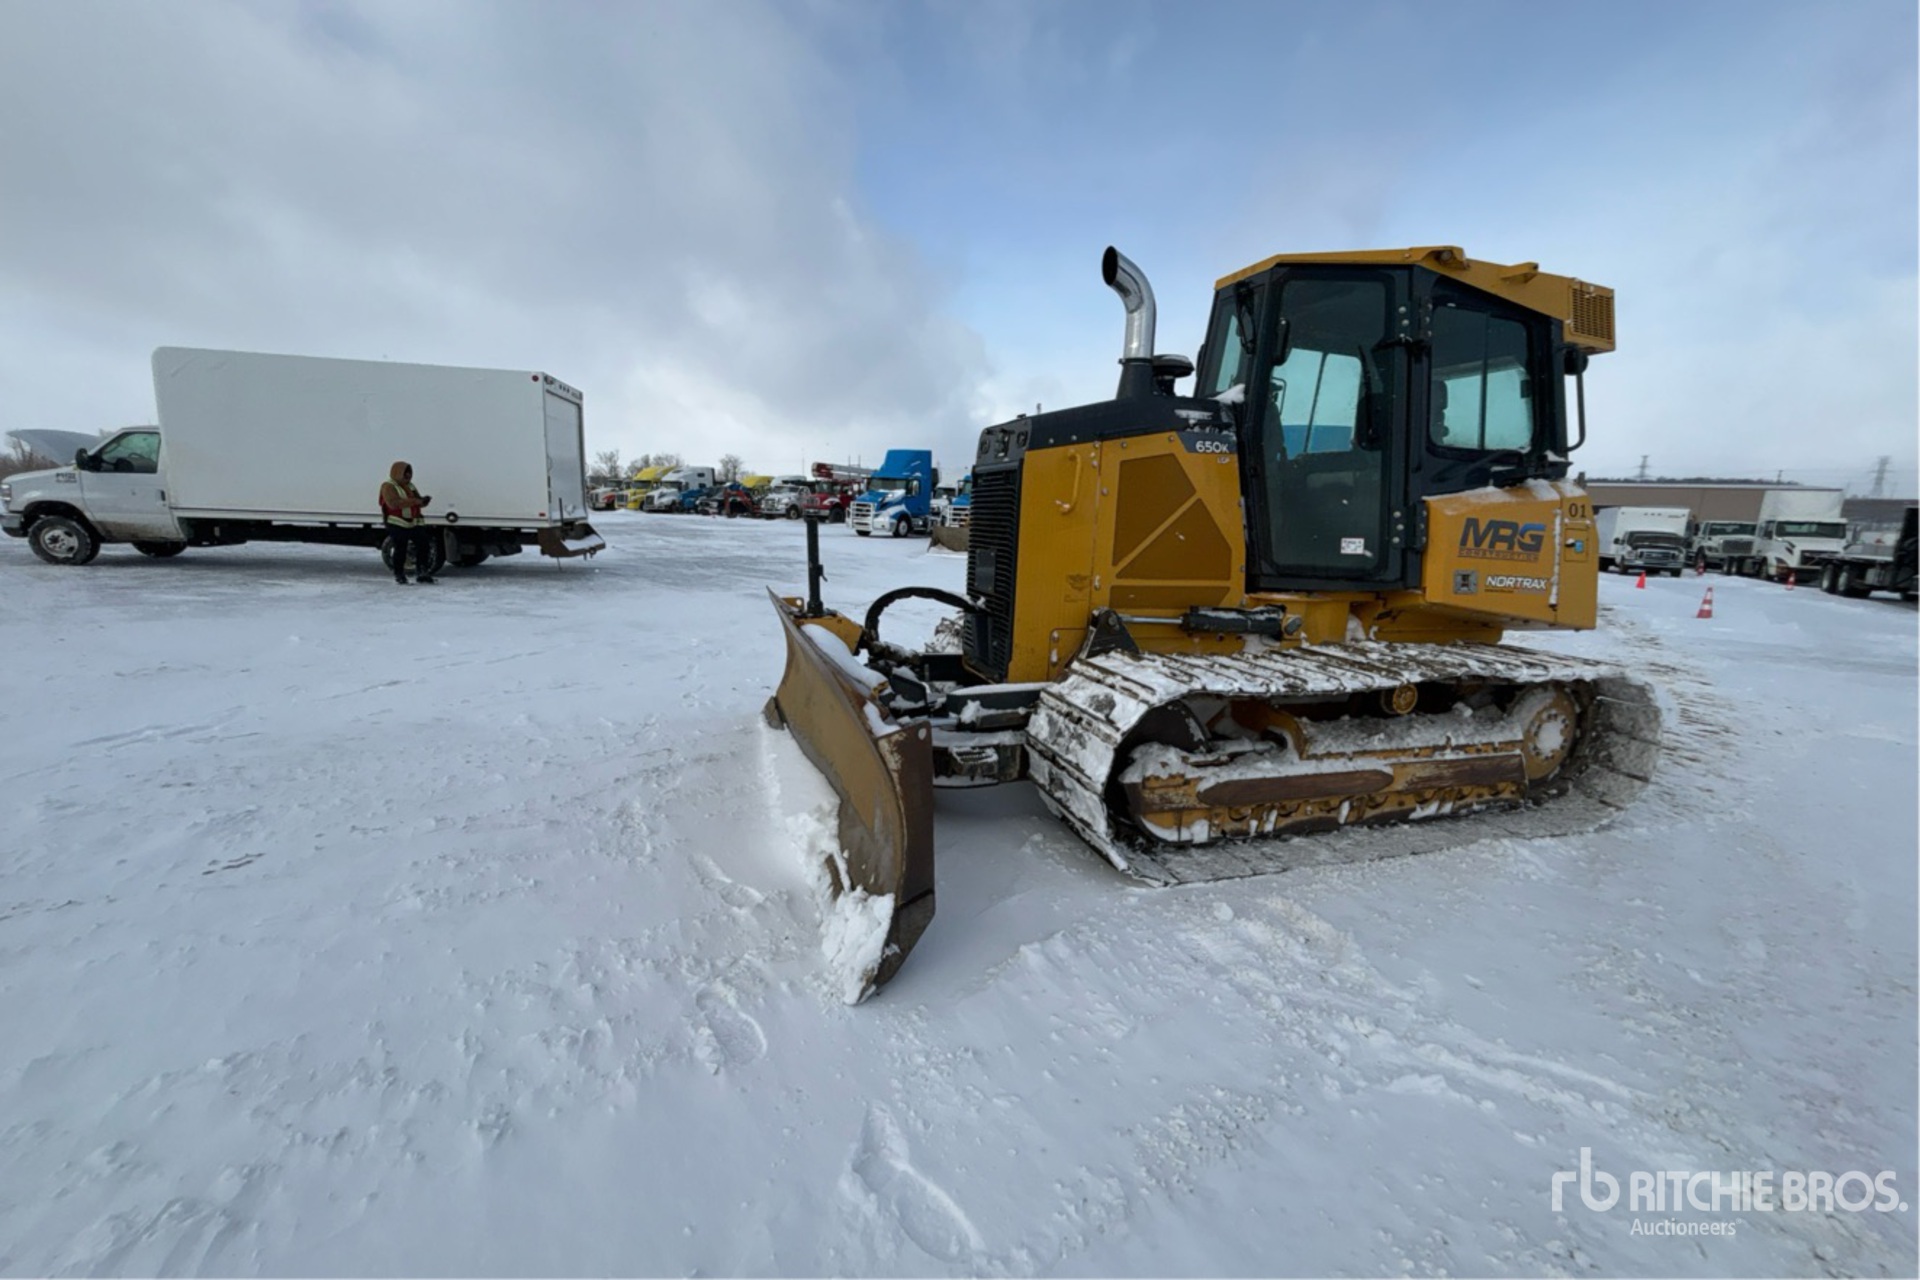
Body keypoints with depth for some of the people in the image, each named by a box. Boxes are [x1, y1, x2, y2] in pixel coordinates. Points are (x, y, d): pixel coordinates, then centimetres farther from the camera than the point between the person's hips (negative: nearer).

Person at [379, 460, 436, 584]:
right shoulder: (389, 487, -5)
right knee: (400, 549, -4)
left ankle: (421, 572, 2)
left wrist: (423, 501, -5)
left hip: (415, 523, 7)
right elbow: (393, 503, -21)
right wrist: (414, 501, -26)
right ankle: (399, 574, 7)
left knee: (424, 544, -4)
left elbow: (418, 501, 21)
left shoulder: (410, 486, 19)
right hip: (397, 524, -7)